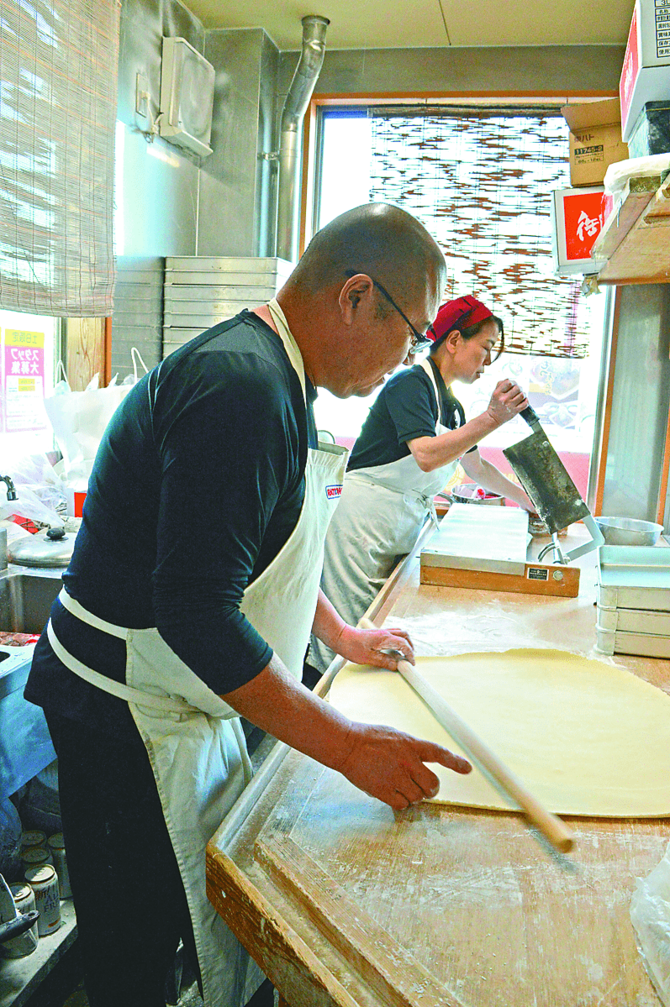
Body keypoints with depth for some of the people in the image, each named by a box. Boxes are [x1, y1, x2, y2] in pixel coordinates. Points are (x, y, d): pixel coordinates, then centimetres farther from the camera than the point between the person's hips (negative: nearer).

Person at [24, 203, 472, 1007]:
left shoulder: (272, 377, 8)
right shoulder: (242, 387, -27)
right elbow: (197, 614, -30)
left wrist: (342, 636, 21)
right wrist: (350, 746, -25)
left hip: (179, 698, 9)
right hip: (131, 719, -9)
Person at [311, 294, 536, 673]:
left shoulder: (451, 405, 16)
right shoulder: (410, 383, -11)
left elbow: (476, 466, 29)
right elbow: (426, 455, -27)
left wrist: (529, 501, 30)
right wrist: (492, 418, -29)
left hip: (404, 527, 9)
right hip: (363, 523, -9)